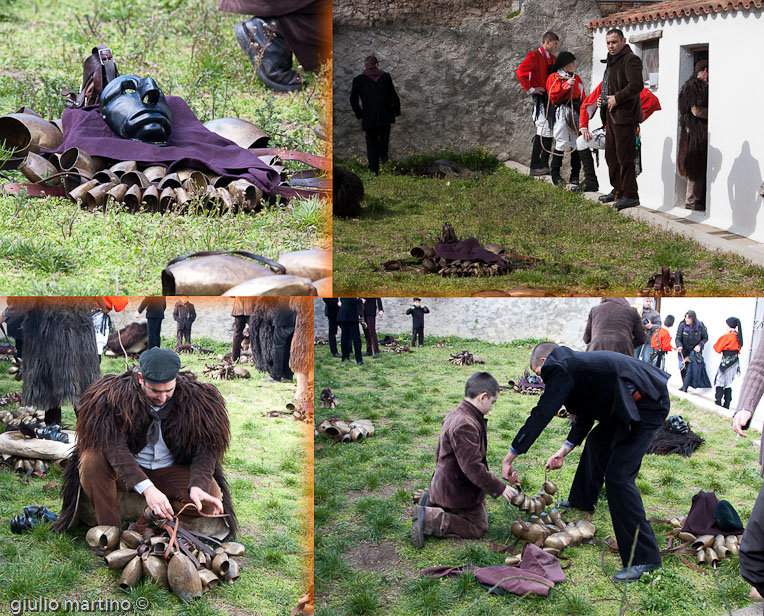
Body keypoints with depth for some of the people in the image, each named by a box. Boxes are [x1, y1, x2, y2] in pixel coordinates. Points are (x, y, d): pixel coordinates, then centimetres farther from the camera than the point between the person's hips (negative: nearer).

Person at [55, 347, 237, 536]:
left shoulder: (195, 398, -16)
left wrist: (197, 487, -36)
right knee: (92, 461, -32)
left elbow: (205, 449, -16)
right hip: (124, 470, -1)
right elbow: (115, 448, -33)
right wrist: (146, 488, -45)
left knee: (211, 497, -26)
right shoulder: (117, 396, -23)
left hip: (171, 471, 1)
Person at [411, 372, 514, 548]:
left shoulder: (455, 415, 7)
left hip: (445, 485, 10)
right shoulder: (465, 425, -28)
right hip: (459, 492, -10)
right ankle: (429, 520, -10)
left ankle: (431, 502, 11)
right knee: (477, 528, 1)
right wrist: (499, 488, -20)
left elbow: (439, 453, 18)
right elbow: (472, 467, -29)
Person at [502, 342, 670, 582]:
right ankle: (582, 501, 54)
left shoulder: (561, 369, -12)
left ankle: (644, 557, -10)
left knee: (618, 476, -13)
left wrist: (509, 458, -7)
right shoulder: (575, 363, 17)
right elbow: (585, 416, 25)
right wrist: (564, 450, 22)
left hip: (647, 406, -11)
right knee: (597, 441, 30)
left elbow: (541, 415, -12)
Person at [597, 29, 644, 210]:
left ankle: (630, 195, -4)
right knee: (611, 155, 16)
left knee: (624, 157, -9)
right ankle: (618, 190, 27)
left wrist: (617, 98, -19)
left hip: (625, 117, -10)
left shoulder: (630, 60, -12)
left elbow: (636, 85, -25)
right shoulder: (612, 61, 19)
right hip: (612, 116, 10)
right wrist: (605, 99, 13)